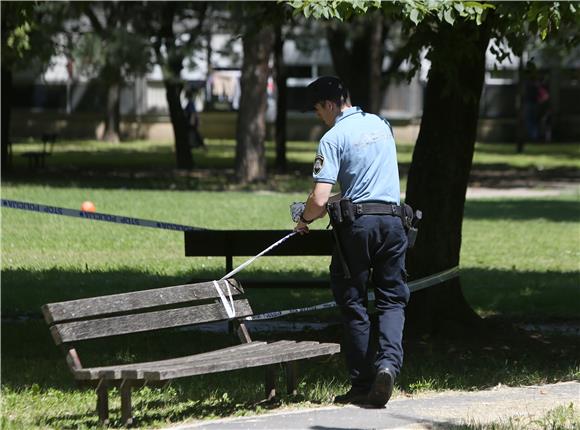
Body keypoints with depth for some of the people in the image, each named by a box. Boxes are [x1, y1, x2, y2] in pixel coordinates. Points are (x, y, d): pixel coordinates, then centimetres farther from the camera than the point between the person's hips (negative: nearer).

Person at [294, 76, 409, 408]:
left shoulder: (334, 137, -8)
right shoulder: (381, 125, 13)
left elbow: (319, 201, -14)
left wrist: (305, 219, 7)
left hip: (357, 224, -4)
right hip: (392, 221, 4)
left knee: (353, 303, 7)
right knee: (393, 300, 7)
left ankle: (363, 383, 7)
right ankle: (389, 362, -18)